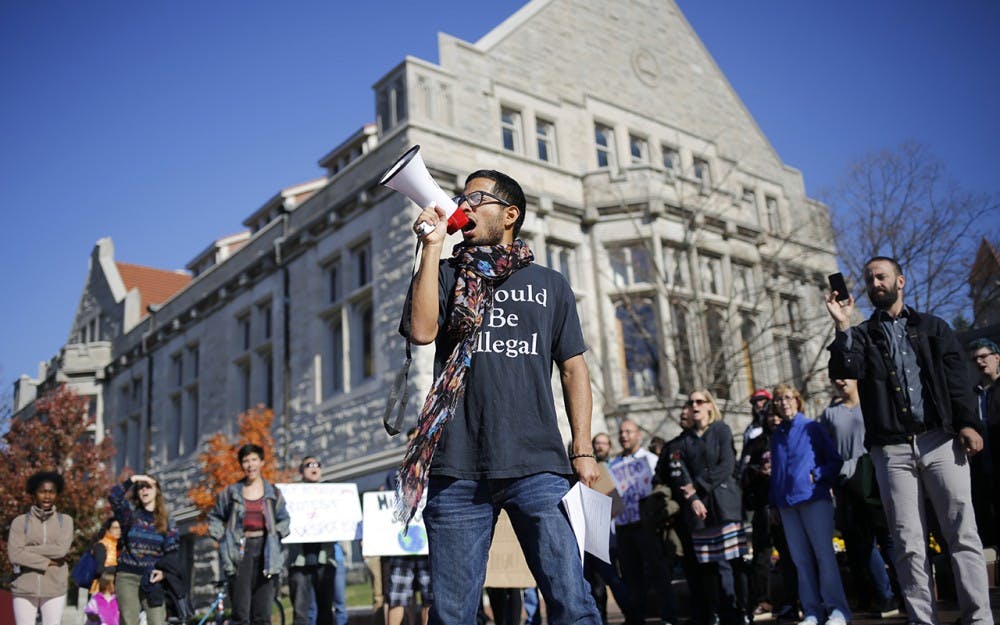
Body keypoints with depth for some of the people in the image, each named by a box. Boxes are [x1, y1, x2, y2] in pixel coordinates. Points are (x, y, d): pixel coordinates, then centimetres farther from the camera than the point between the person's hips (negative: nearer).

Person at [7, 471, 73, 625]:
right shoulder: (20, 521, 1)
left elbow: (61, 549, -10)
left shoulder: (65, 520, 4)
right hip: (24, 590, 0)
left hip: (54, 591, 0)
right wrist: (47, 562, -11)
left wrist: (27, 550, -9)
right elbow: (14, 555, -10)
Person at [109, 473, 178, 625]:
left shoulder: (166, 521, 8)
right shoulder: (130, 513, 6)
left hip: (152, 579, 0)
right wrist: (133, 479, -14)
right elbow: (113, 497, -14)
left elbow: (172, 552, 5)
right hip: (127, 576, 0)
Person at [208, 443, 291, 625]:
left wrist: (276, 536, 1)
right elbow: (214, 517, 15)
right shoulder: (231, 492, 6)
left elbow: (284, 520, 16)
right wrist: (222, 538, 3)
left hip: (265, 551, 1)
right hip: (240, 552, -1)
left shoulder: (273, 493, 9)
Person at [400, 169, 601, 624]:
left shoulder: (549, 284, 16)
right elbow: (422, 331, -5)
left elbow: (573, 369, 13)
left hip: (537, 466, 0)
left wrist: (583, 450, 3)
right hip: (457, 469, 1)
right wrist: (432, 245, -1)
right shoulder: (445, 275, 16)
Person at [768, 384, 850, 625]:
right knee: (801, 560, 3)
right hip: (787, 504, 4)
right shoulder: (776, 435, 15)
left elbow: (835, 460, 1)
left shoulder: (812, 428, 3)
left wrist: (817, 475, -14)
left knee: (824, 554, -6)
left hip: (814, 499, -4)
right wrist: (774, 502, 11)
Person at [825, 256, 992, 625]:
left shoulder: (932, 327, 14)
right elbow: (844, 370, -6)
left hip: (940, 440, 0)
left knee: (963, 533, -2)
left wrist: (967, 423, -8)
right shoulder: (862, 335, 14)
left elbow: (957, 378, 5)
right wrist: (842, 326, -13)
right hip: (892, 449, 0)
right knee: (908, 543, 1)